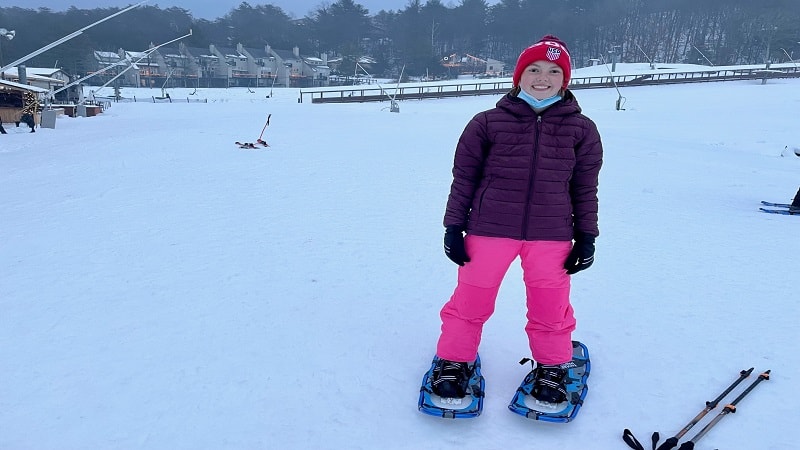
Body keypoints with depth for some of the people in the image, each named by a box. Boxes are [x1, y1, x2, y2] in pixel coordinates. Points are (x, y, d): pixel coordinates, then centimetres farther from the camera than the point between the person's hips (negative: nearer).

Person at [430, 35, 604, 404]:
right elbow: (464, 177, 1)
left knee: (551, 308, 12)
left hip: (552, 235, 2)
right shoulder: (488, 123, -3)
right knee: (471, 300, 9)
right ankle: (454, 361, 30)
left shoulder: (581, 129, 4)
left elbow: (585, 189, 8)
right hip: (489, 230, -1)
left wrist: (586, 237, 6)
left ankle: (553, 368, 37)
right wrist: (454, 228, -1)